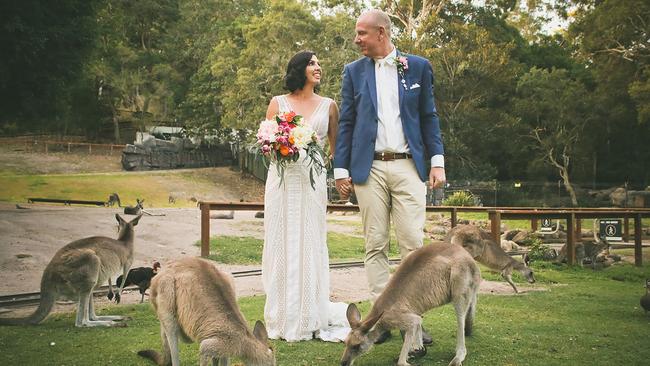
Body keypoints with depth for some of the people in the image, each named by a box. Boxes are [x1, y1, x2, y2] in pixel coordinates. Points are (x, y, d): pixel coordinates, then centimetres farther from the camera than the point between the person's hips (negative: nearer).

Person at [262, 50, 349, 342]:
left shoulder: (328, 105, 10)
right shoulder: (278, 103, 8)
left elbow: (336, 146, 13)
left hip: (313, 180, 0)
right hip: (281, 178, 0)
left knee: (310, 245, 0)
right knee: (281, 244, 1)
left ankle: (310, 319, 8)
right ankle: (282, 320, 9)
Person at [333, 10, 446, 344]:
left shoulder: (418, 67, 8)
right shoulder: (353, 71, 10)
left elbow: (429, 117, 10)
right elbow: (345, 123, 9)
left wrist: (437, 161, 1)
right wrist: (341, 169, 3)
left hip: (408, 166, -1)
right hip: (369, 169, 1)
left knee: (413, 244, -4)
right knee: (375, 246, 2)